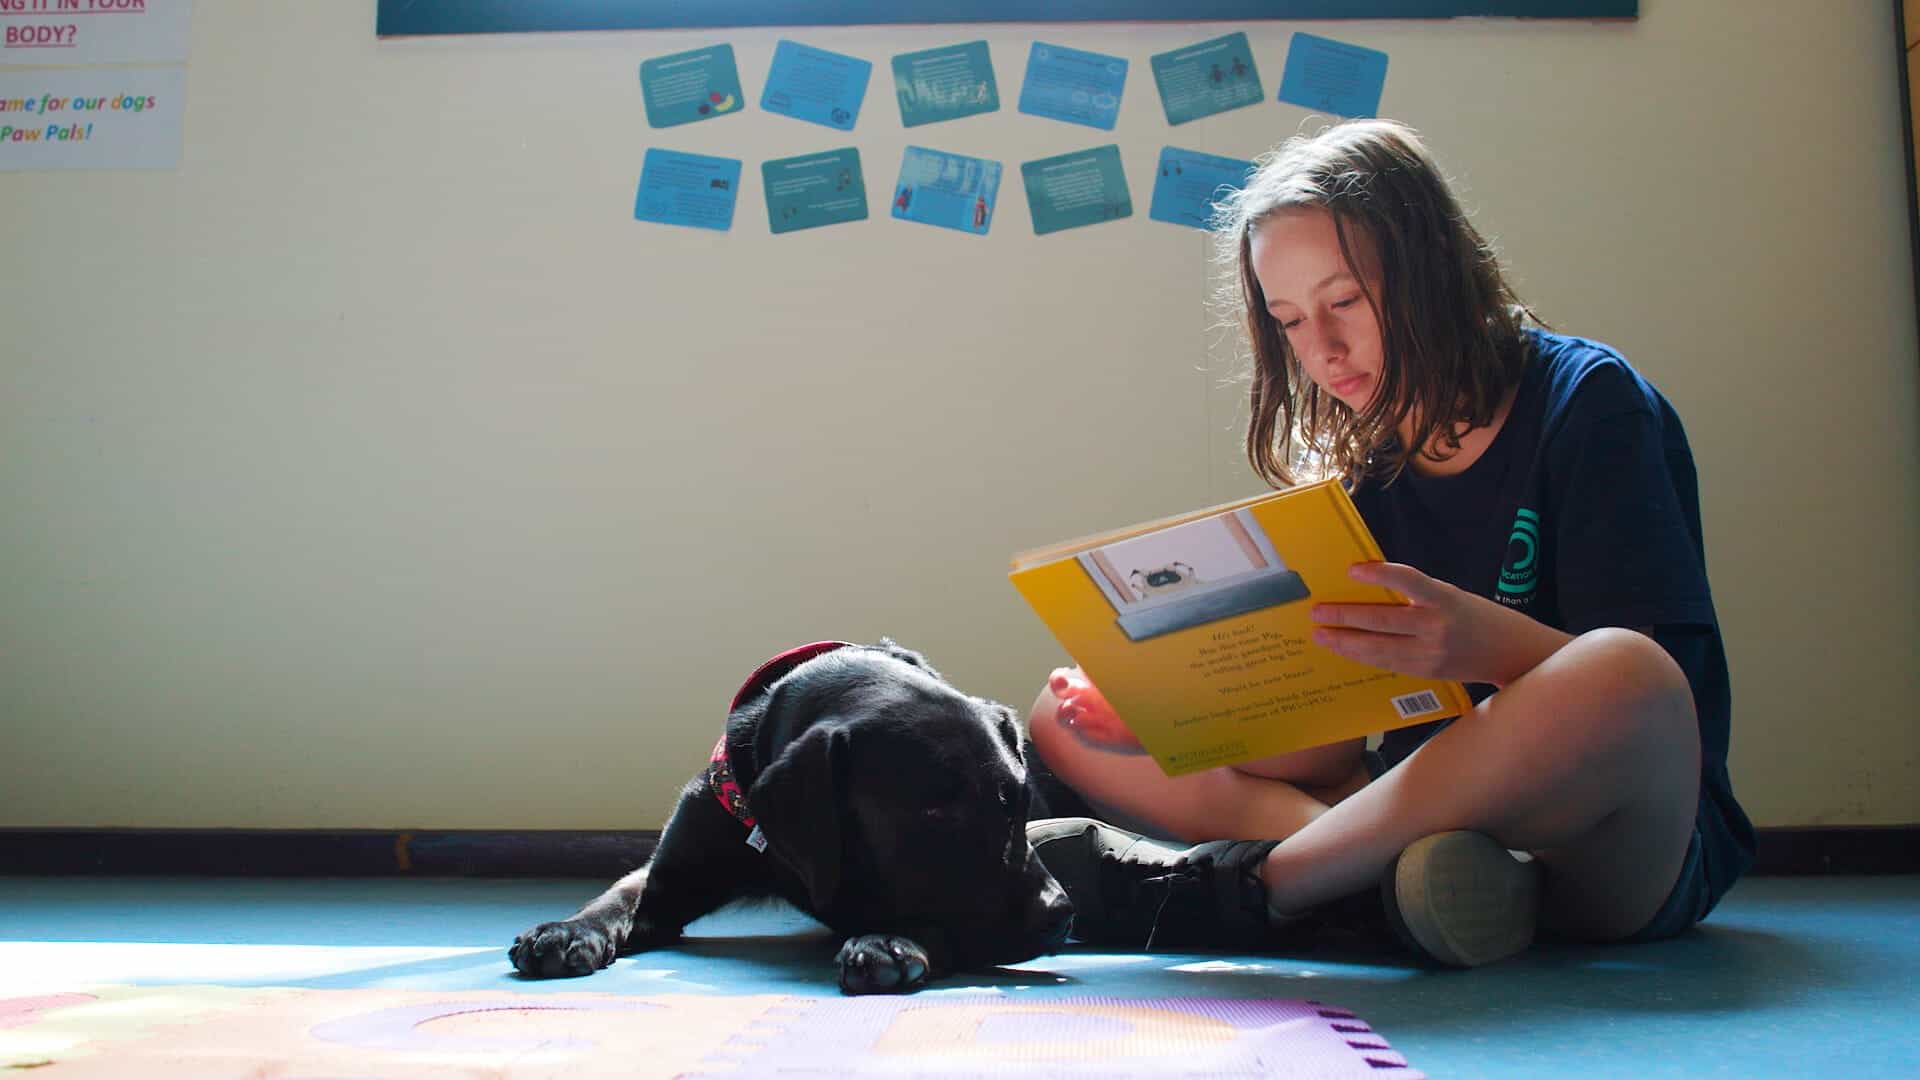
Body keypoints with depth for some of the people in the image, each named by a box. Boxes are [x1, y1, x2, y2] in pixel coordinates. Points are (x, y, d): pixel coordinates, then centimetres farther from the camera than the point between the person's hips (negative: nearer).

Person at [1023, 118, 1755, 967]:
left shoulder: (1587, 400, -4)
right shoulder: (1355, 469, 9)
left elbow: (1647, 682, -15)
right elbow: (1329, 746, 4)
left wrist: (1491, 643, -35)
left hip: (1614, 860, -5)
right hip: (1419, 823, 5)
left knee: (1619, 677, -40)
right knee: (1065, 724, -3)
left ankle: (1240, 888, -25)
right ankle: (1393, 871, -25)